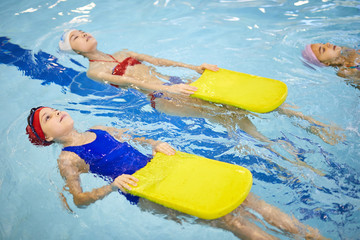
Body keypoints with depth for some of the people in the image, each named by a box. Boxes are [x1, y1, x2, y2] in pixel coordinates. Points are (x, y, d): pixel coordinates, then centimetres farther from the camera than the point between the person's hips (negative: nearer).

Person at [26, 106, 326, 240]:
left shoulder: (98, 130, 18)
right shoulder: (67, 159, 0)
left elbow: (132, 137, 26)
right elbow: (79, 199, -8)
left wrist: (156, 144, 6)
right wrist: (113, 186, -24)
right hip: (143, 192, -6)